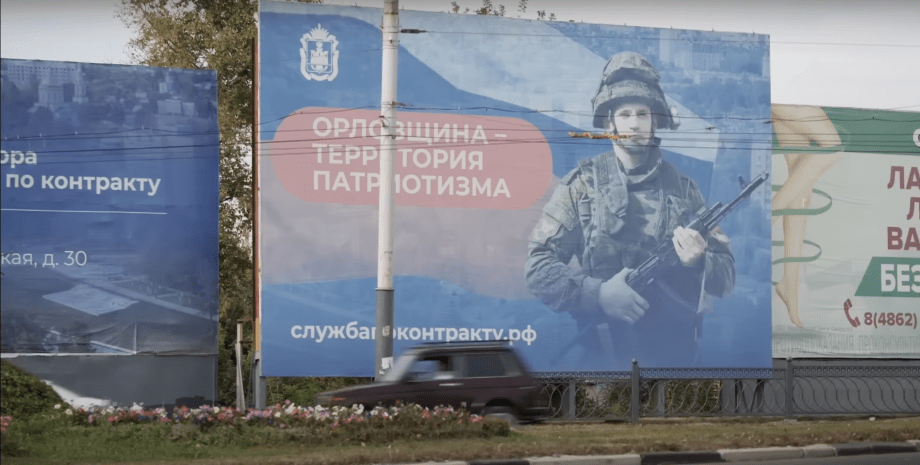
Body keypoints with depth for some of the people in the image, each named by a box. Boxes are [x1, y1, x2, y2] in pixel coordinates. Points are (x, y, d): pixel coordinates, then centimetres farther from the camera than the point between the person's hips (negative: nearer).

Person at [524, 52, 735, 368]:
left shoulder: (683, 188, 4)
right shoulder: (582, 184, -2)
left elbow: (725, 277, 3)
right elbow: (537, 267, -5)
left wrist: (698, 262, -19)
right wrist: (597, 293, -20)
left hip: (675, 354, 2)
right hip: (603, 354, -2)